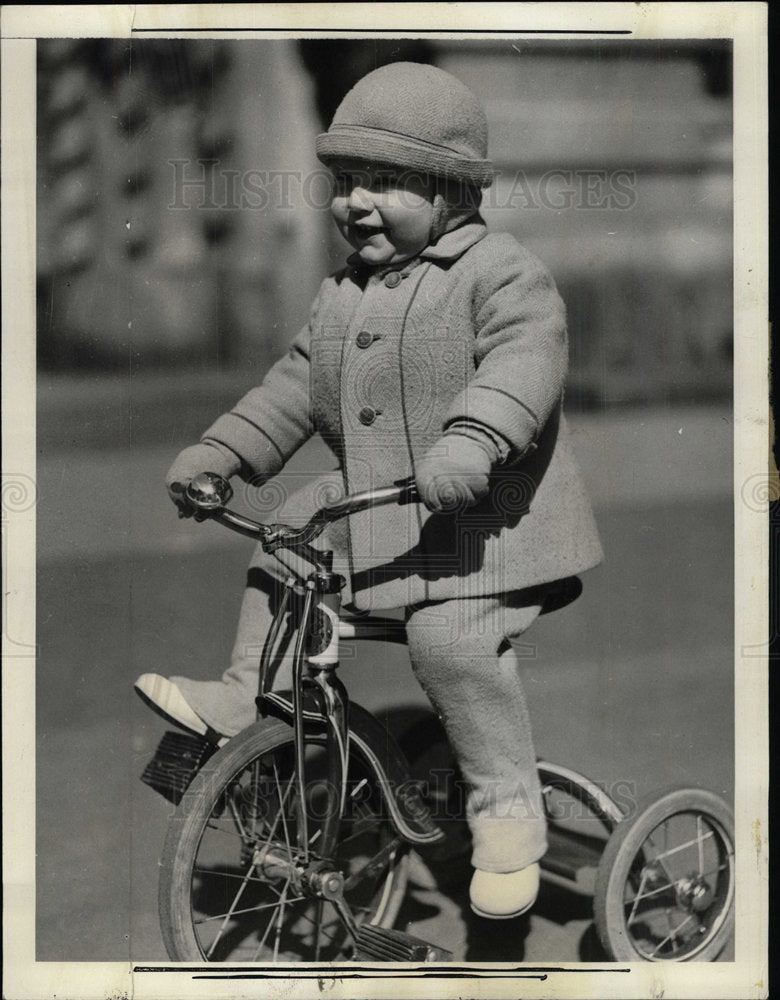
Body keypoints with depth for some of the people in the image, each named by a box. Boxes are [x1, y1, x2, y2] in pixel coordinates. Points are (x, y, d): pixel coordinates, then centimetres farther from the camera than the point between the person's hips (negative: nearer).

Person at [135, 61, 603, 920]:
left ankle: (507, 810, -11)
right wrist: (217, 454, 9)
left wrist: (470, 442, -44)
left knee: (451, 638, -27)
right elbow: (294, 387, 18)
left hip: (487, 513, -8)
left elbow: (525, 361, -27)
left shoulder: (501, 272, -10)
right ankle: (241, 701, 32)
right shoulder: (342, 294, 14)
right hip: (372, 505, 8)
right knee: (280, 545, 15)